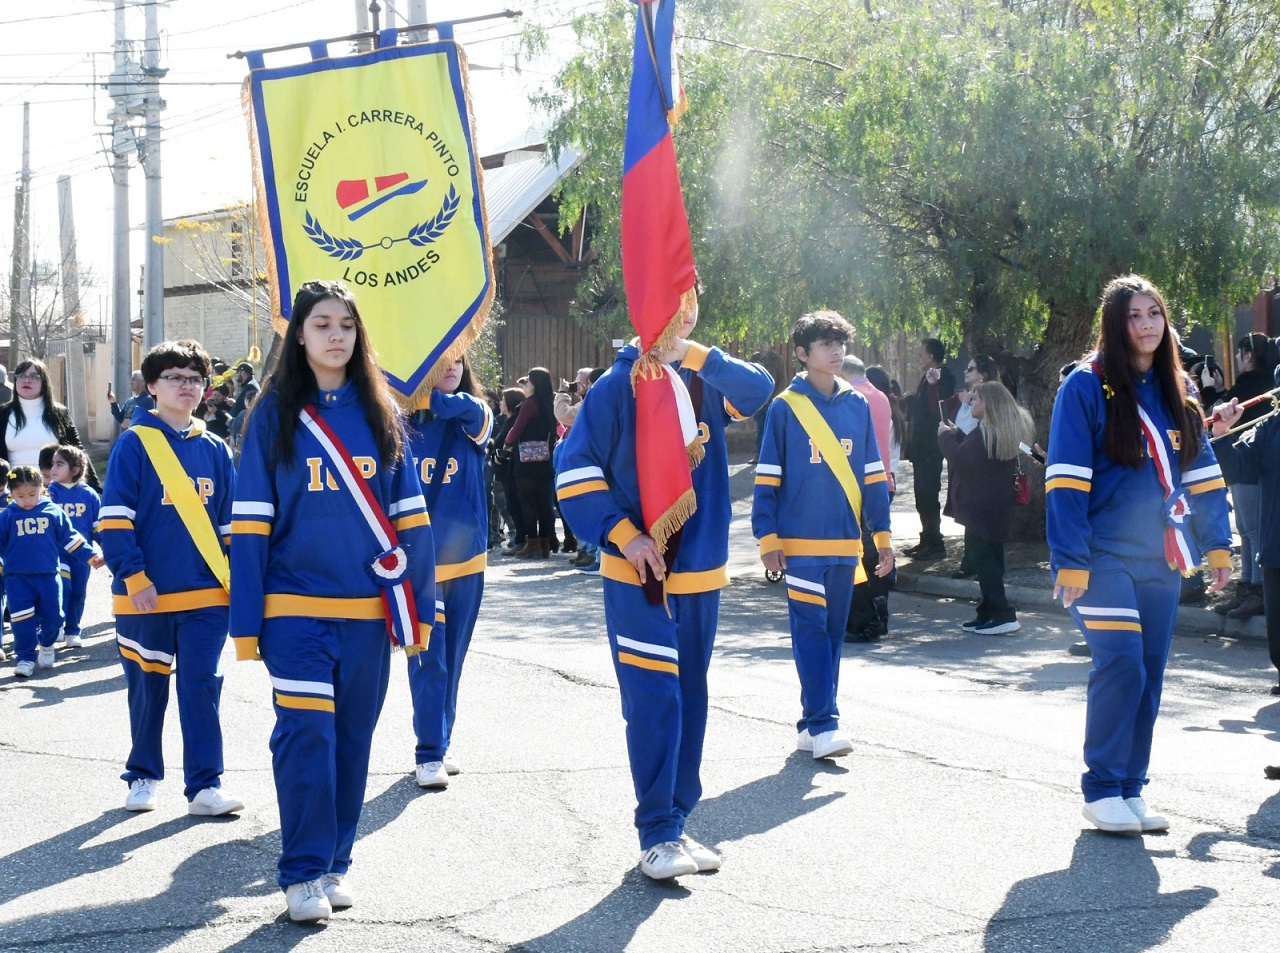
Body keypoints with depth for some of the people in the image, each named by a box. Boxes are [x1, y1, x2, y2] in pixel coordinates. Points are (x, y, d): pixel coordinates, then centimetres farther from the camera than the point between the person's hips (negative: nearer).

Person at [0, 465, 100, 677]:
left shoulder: (53, 512, 3)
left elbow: (70, 538, 8)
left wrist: (91, 556, 6)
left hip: (48, 575, 1)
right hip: (17, 577, -1)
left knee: (53, 617, 5)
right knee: (23, 620, -6)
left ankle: (46, 645, 33)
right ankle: (25, 658, 6)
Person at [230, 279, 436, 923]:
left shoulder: (380, 413, 7)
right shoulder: (274, 415, 0)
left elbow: (409, 514, 7)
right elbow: (251, 522, -2)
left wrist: (420, 606, 1)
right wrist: (246, 621, -7)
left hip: (368, 606, 3)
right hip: (296, 607, -2)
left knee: (353, 736, 8)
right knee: (306, 733, -8)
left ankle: (335, 862, 20)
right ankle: (303, 873, 2)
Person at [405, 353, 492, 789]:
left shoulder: (475, 417, 1)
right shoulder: (400, 421, -1)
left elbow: (461, 407, -23)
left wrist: (418, 396, -40)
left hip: (465, 558, 3)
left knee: (451, 659, 10)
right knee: (427, 658, -6)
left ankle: (438, 747, 20)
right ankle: (429, 755, -2)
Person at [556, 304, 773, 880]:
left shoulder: (706, 384, 7)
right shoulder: (616, 388, -5)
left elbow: (760, 388, -14)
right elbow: (576, 471, -9)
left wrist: (693, 354, -23)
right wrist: (624, 535, -17)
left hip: (701, 573, 5)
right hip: (638, 573, -5)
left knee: (689, 700, 11)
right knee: (655, 699, -10)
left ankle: (674, 823, 21)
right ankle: (658, 834, -2)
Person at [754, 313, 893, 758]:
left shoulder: (858, 405, 8)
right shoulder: (784, 408, -3)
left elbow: (873, 475, 11)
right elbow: (767, 478, -2)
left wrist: (881, 534, 7)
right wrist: (767, 537, -8)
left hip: (845, 542, 4)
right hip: (800, 542, -4)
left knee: (833, 631, 8)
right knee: (810, 630, -8)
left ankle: (813, 722, 16)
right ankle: (823, 725, -10)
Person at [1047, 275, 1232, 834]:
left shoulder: (1176, 389, 10)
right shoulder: (1087, 387, -7)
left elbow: (1202, 472, 16)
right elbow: (1065, 481, -11)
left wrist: (1217, 545, 10)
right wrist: (1070, 561, -16)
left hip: (1160, 558, 6)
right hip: (1105, 556, -6)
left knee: (1149, 675, 7)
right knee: (1121, 665, -15)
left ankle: (1130, 790, 17)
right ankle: (1101, 792, -2)